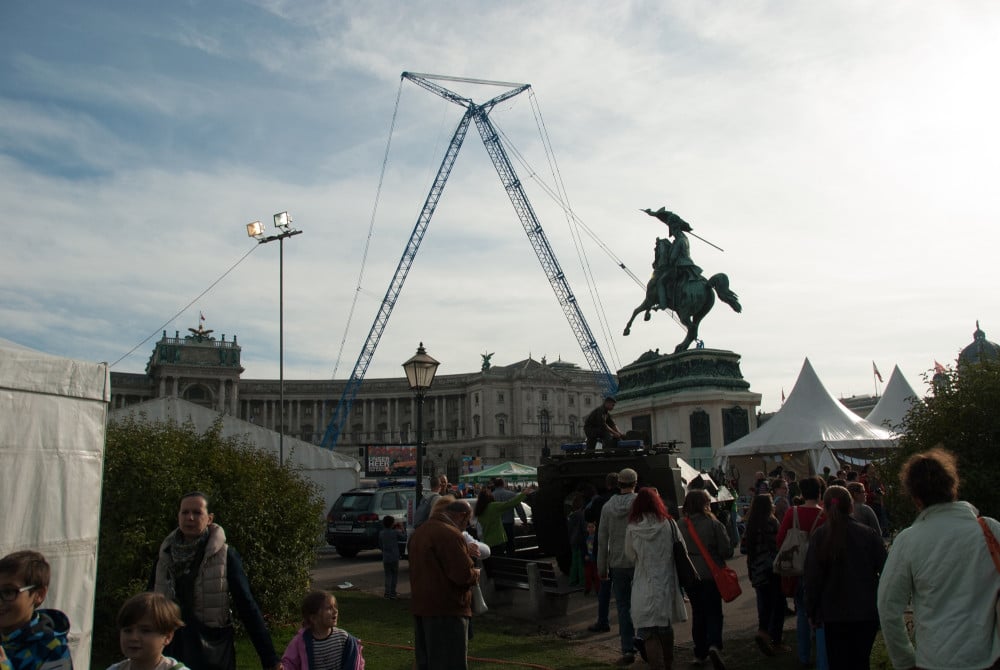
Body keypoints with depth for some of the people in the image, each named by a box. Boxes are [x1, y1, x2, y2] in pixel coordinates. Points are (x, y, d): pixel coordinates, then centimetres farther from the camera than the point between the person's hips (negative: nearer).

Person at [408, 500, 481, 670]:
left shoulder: (420, 531, 12)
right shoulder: (450, 535, -19)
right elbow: (463, 575, -23)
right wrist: (476, 574, -1)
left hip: (420, 606, 9)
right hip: (446, 610, -9)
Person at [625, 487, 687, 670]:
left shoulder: (632, 528, -10)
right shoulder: (668, 524, -7)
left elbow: (630, 554, 3)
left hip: (644, 585, -3)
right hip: (666, 583, 3)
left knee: (648, 633, 2)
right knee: (666, 628, 21)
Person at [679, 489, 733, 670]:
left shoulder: (680, 526, -5)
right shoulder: (714, 524, -13)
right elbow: (727, 550, -11)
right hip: (711, 575, -3)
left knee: (698, 613, 16)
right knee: (714, 612, 6)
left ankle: (700, 653, 20)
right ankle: (714, 645, -16)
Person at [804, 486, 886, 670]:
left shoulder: (819, 536, -8)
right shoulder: (869, 534, -7)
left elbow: (812, 578, -5)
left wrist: (812, 612, 5)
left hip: (834, 615, -1)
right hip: (866, 613, 1)